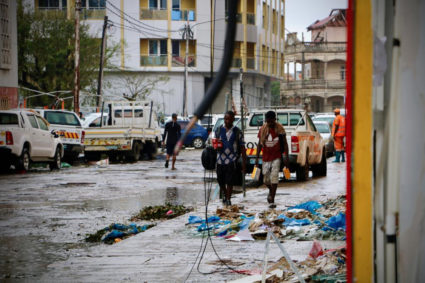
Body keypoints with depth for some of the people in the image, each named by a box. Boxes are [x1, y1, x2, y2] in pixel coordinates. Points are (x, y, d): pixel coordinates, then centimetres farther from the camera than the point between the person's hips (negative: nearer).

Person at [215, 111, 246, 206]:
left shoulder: (237, 132, 1)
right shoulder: (219, 130, 8)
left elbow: (242, 148, 2)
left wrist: (244, 163, -3)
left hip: (231, 160, -3)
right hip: (220, 160, 3)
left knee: (229, 181, -5)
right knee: (220, 180, 12)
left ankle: (228, 199, 7)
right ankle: (225, 195, 38)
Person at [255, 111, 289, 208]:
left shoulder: (280, 129, -6)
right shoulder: (262, 129, -1)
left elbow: (285, 143, -1)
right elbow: (259, 144, 6)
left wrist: (286, 157, -4)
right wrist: (257, 158, 3)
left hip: (276, 157, -3)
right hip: (266, 157, 3)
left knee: (274, 177, -12)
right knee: (266, 179, 7)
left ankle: (272, 201, -9)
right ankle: (271, 191, 40)